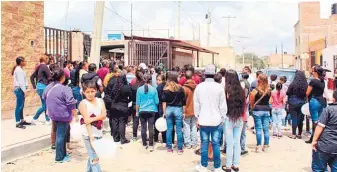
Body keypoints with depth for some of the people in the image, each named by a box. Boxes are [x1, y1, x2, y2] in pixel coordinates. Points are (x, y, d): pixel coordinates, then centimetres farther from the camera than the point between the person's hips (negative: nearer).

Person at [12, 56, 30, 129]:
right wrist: (24, 91, -18)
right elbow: (20, 81, -18)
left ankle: (21, 120, 22)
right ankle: (18, 123, -6)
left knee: (21, 106, 14)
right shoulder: (19, 70, -14)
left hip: (20, 89, 10)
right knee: (19, 106, -8)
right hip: (19, 89, -10)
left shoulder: (19, 69, 17)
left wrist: (24, 90, 15)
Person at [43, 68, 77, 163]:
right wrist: (76, 115, -12)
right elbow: (71, 104, -20)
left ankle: (62, 153, 30)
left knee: (59, 134, 21)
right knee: (61, 136, 2)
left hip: (53, 115, 7)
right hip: (63, 115, -7)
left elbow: (44, 98, 18)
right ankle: (60, 157, 12)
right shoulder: (65, 89, -20)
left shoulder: (48, 87, 3)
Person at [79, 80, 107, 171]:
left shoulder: (100, 101, 5)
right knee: (94, 158, -4)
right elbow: (87, 121, -17)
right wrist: (91, 136, -22)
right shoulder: (83, 103, -10)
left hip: (99, 133, 5)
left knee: (92, 156, 18)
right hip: (89, 134, -5)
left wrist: (93, 119, -20)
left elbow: (104, 115, -5)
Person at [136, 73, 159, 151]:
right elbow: (157, 101, -2)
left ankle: (144, 144, 15)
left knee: (143, 128, 9)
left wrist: (137, 111, 11)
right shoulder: (154, 89, -7)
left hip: (142, 111, 1)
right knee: (151, 128, 2)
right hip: (151, 110, -1)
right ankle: (151, 145, 2)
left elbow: (138, 102, 1)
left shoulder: (139, 89, -4)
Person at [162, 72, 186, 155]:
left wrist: (164, 112, 4)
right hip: (178, 109, -1)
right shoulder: (180, 88, -2)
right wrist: (183, 112, 7)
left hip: (168, 109, 2)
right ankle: (180, 149, 7)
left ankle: (169, 148, 13)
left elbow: (164, 102, -1)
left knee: (169, 129, 8)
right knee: (179, 130, 3)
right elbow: (183, 102, 0)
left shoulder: (166, 89, 0)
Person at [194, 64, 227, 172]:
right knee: (216, 144, 5)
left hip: (203, 120, 1)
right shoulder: (219, 87, -8)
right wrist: (222, 118, 7)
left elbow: (196, 104, 4)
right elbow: (223, 105, -4)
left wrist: (197, 118, 13)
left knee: (204, 143, 9)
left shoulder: (199, 87, -2)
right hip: (216, 120, -1)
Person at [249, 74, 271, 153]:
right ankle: (266, 146, 14)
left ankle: (259, 146, 2)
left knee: (258, 129, 1)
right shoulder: (268, 90, 0)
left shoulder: (255, 90, -11)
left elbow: (251, 102, -4)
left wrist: (252, 107, 14)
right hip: (266, 110, 3)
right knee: (266, 129, 8)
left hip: (257, 110, -3)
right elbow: (269, 100, 12)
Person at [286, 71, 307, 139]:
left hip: (293, 103, -3)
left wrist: (288, 102, 4)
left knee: (294, 119, 2)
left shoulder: (293, 84, -12)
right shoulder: (306, 85, -6)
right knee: (300, 119, 11)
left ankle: (294, 134, 4)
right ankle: (299, 134, 19)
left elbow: (288, 93, -6)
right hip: (302, 104, 3)